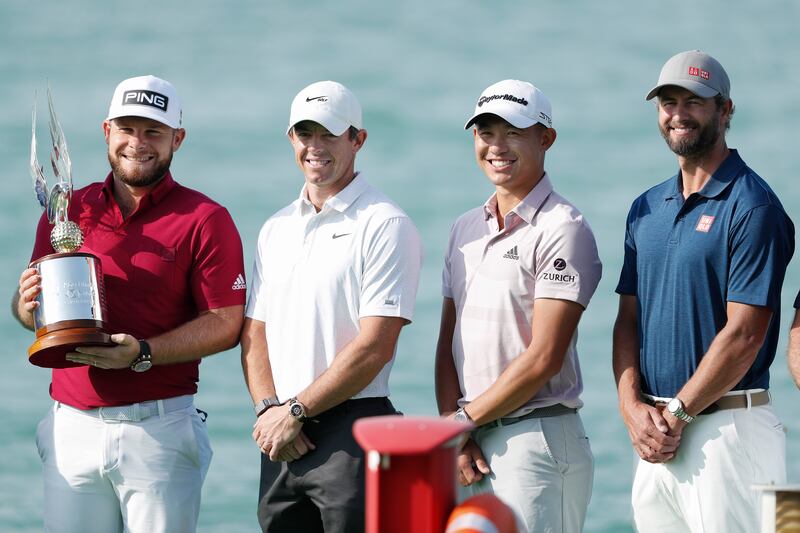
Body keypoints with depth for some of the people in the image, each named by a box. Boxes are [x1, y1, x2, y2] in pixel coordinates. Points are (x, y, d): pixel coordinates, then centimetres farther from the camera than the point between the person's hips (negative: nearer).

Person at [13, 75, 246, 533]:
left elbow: (226, 323, -7)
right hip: (71, 424, 3)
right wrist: (29, 306, -7)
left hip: (159, 428, -3)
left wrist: (143, 354, -19)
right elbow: (28, 306, 18)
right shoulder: (66, 212, 11)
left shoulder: (205, 220, -1)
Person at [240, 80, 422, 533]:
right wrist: (269, 409, -3)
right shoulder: (277, 229, 17)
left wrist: (296, 411, -11)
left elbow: (375, 347, -12)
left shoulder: (386, 226, -5)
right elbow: (255, 332, 15)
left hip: (352, 429, -6)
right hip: (282, 439, 6)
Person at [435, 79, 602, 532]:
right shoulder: (467, 228, 17)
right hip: (472, 444, 7)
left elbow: (544, 358, -13)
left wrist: (467, 419, -8)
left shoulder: (562, 230, -7)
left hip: (536, 439, -7)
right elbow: (449, 342, 14)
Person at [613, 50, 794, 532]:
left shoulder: (752, 206, -7)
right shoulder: (647, 209, 16)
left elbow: (743, 334, -13)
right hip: (657, 435, 7)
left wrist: (675, 413, -12)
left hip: (726, 430, -7)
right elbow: (628, 319, 14)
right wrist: (633, 407, -3)